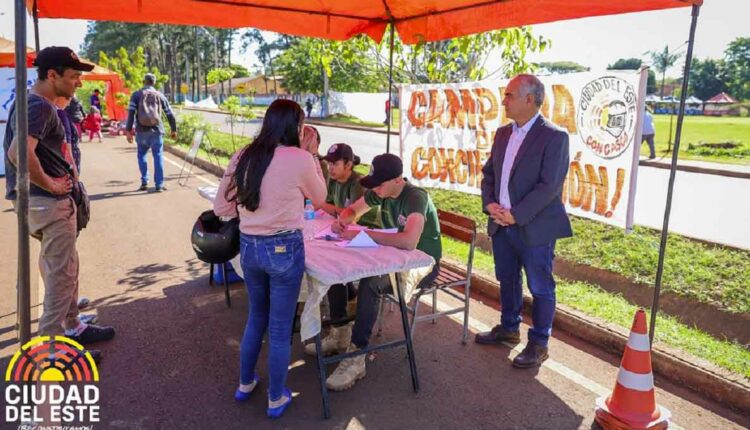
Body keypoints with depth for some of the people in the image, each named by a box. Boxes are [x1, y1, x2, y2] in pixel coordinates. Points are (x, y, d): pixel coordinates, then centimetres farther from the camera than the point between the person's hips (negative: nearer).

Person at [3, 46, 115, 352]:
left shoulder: (34, 103, 13)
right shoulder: (39, 106, -19)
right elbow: (19, 152, -34)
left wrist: (67, 170, 14)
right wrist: (49, 185, -22)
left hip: (51, 199, 10)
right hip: (49, 201, -10)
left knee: (63, 267, 19)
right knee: (61, 272, -2)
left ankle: (70, 326, 32)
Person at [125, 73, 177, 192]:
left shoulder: (136, 95, 6)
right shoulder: (160, 95, 10)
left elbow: (131, 113, -4)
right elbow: (170, 114, 11)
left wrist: (128, 130, -4)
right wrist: (174, 129, 21)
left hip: (142, 130, 0)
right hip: (156, 130, 0)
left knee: (142, 154, 15)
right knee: (158, 156, 4)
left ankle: (144, 182, 8)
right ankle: (159, 185, 0)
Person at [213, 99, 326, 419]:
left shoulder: (242, 157, 1)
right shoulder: (300, 159, -14)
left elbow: (221, 208, 6)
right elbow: (319, 198, 5)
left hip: (248, 247, 5)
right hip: (284, 249, -5)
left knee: (256, 317, 26)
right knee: (280, 327, 11)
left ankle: (245, 384, 42)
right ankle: (276, 399, 28)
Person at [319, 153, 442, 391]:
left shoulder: (416, 198, -27)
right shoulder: (380, 192, -2)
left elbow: (409, 242, -44)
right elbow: (352, 210, 13)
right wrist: (342, 221, -13)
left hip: (423, 263, -8)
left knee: (370, 284, -34)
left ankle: (356, 358, -24)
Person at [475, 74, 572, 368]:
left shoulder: (554, 137, -13)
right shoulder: (503, 133, 9)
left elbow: (549, 186, -19)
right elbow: (488, 173, 13)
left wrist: (515, 215, -20)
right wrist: (489, 204, -4)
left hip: (534, 227, -7)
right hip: (501, 224, 7)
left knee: (540, 288, 7)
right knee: (507, 280, 20)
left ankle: (539, 344, 22)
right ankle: (508, 328, 40)